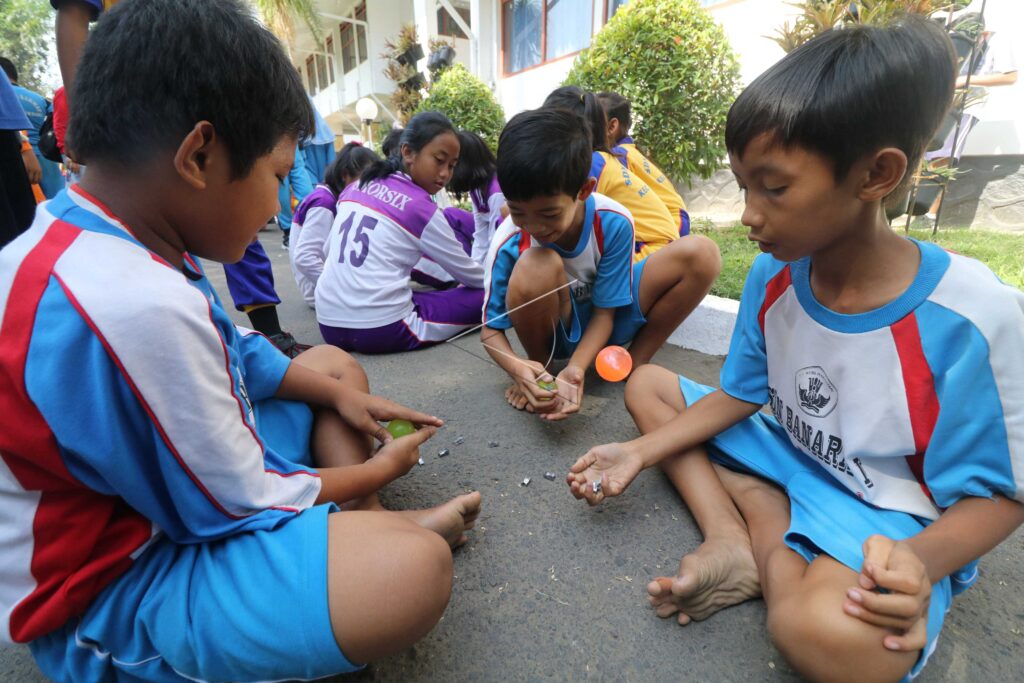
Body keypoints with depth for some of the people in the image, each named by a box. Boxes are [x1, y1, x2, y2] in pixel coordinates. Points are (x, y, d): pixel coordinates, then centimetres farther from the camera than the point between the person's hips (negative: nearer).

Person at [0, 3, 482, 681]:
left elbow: (236, 354, 9)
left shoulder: (75, 234, -2)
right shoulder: (138, 308, -35)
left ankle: (364, 528, 2)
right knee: (415, 568, -31)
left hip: (169, 461, 10)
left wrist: (341, 396, 6)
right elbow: (242, 506, -23)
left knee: (334, 362, 14)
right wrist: (376, 470, -7)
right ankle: (381, 526, 3)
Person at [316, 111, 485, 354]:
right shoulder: (420, 207, -5)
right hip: (382, 329, -7)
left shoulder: (353, 189, 12)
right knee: (486, 296, 0)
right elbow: (465, 271, 4)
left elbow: (329, 251, 19)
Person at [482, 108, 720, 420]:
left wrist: (575, 370, -34)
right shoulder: (510, 243, -25)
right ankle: (540, 371, -8)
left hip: (603, 321, 2)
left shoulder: (614, 222, -24)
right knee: (536, 267, -37)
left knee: (701, 254, -18)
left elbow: (605, 311, -17)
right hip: (554, 330, -1)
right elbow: (490, 330, -15)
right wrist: (518, 368, -37)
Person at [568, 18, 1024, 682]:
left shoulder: (970, 317, -22)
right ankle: (732, 542, -16)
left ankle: (771, 547, -5)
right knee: (646, 384, -2)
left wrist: (921, 561, -31)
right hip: (785, 455, 6)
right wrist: (640, 453, -9)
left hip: (889, 518, -5)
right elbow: (741, 395, 0)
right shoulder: (771, 276, -9)